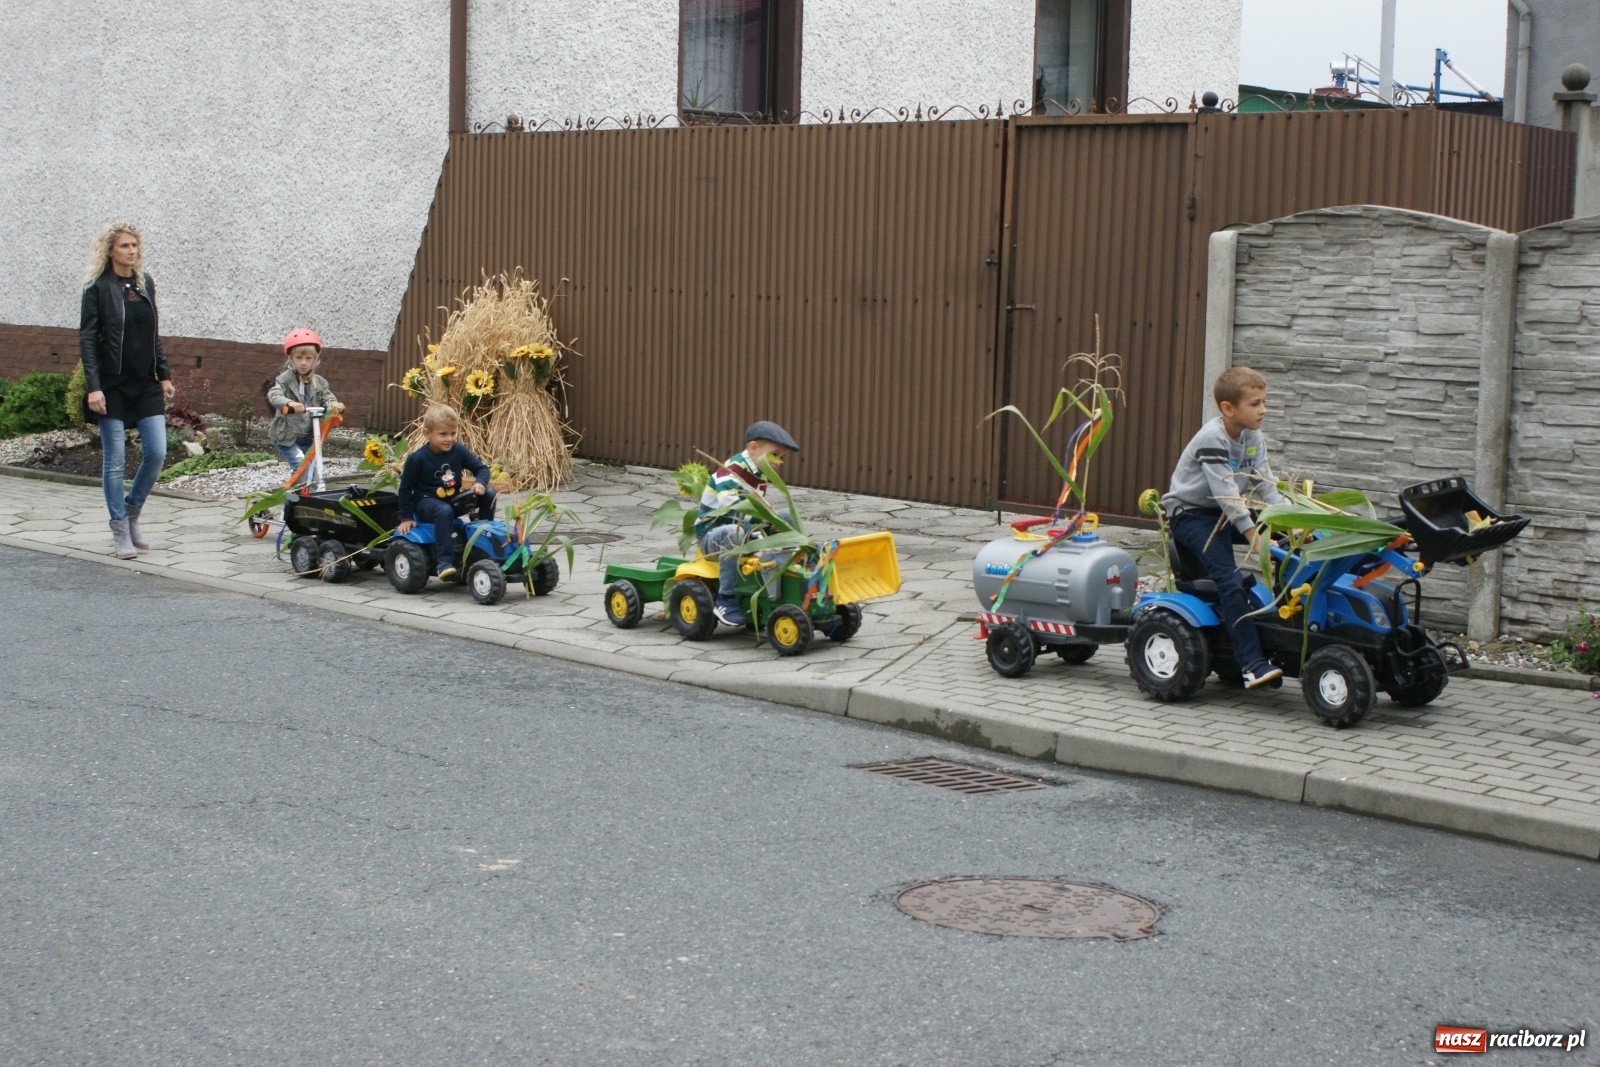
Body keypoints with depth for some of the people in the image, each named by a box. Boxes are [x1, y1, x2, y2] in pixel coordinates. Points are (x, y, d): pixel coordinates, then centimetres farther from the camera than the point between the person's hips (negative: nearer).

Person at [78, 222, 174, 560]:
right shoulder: (98, 287, -7)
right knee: (115, 460, 0)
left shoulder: (146, 283, 9)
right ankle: (120, 531, 9)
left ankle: (132, 511, 21)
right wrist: (93, 386, -17)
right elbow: (86, 338, -10)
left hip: (146, 384, 5)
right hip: (112, 386, -5)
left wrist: (164, 374, 12)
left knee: (157, 452, -1)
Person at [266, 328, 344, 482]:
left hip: (308, 437, 5)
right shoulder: (285, 379, -11)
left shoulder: (319, 382, 2)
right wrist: (289, 403, -49)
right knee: (302, 468, -18)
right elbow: (274, 395, -27)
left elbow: (328, 398, -7)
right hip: (286, 436, -5)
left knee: (314, 469, 7)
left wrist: (334, 405, -33)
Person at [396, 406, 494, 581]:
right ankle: (444, 561, -42)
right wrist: (406, 517, -5)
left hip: (454, 500, 5)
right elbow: (405, 488, -6)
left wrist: (480, 483, -22)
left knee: (489, 494, -12)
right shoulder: (417, 459, -15)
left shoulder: (458, 452, -5)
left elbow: (482, 468, 1)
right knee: (444, 511, -40)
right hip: (426, 502, -5)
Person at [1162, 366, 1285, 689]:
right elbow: (1226, 493, -29)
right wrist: (1254, 535, -35)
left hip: (1226, 514, 8)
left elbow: (1266, 486, 0)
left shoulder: (1254, 439, 4)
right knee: (1229, 578, -26)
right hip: (1190, 514, -8)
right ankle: (1252, 664, -31)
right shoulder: (1212, 438, -22)